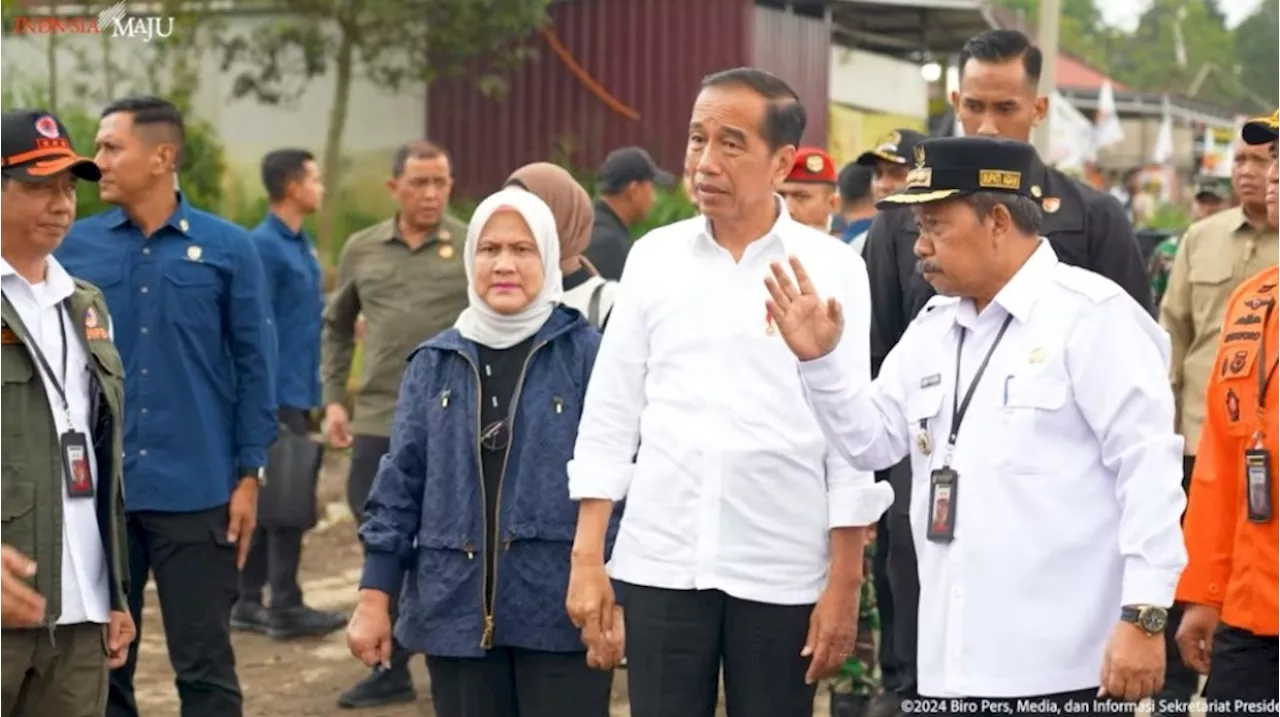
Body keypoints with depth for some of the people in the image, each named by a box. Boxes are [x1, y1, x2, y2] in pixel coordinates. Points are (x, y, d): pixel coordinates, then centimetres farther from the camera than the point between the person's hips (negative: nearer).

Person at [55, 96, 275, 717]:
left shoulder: (227, 248, 0)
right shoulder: (76, 247, 3)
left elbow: (254, 366, 2)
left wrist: (249, 476, -2)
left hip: (196, 494, -2)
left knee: (204, 666, 4)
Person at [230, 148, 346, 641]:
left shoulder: (301, 244, 14)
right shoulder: (265, 246, -14)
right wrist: (271, 401, -19)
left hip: (296, 394, 9)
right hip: (279, 395, -9)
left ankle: (249, 602, 17)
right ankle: (285, 608, -1)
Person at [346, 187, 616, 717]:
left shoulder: (588, 354, -2)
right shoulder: (434, 362, 8)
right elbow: (400, 482, 9)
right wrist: (375, 597, 5)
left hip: (561, 613, -3)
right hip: (458, 609, 3)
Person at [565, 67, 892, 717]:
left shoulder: (832, 268, -2)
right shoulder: (653, 256, 5)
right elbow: (610, 412, 7)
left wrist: (844, 583, -5)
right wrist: (586, 557, 2)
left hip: (782, 570, -2)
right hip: (661, 559, 2)